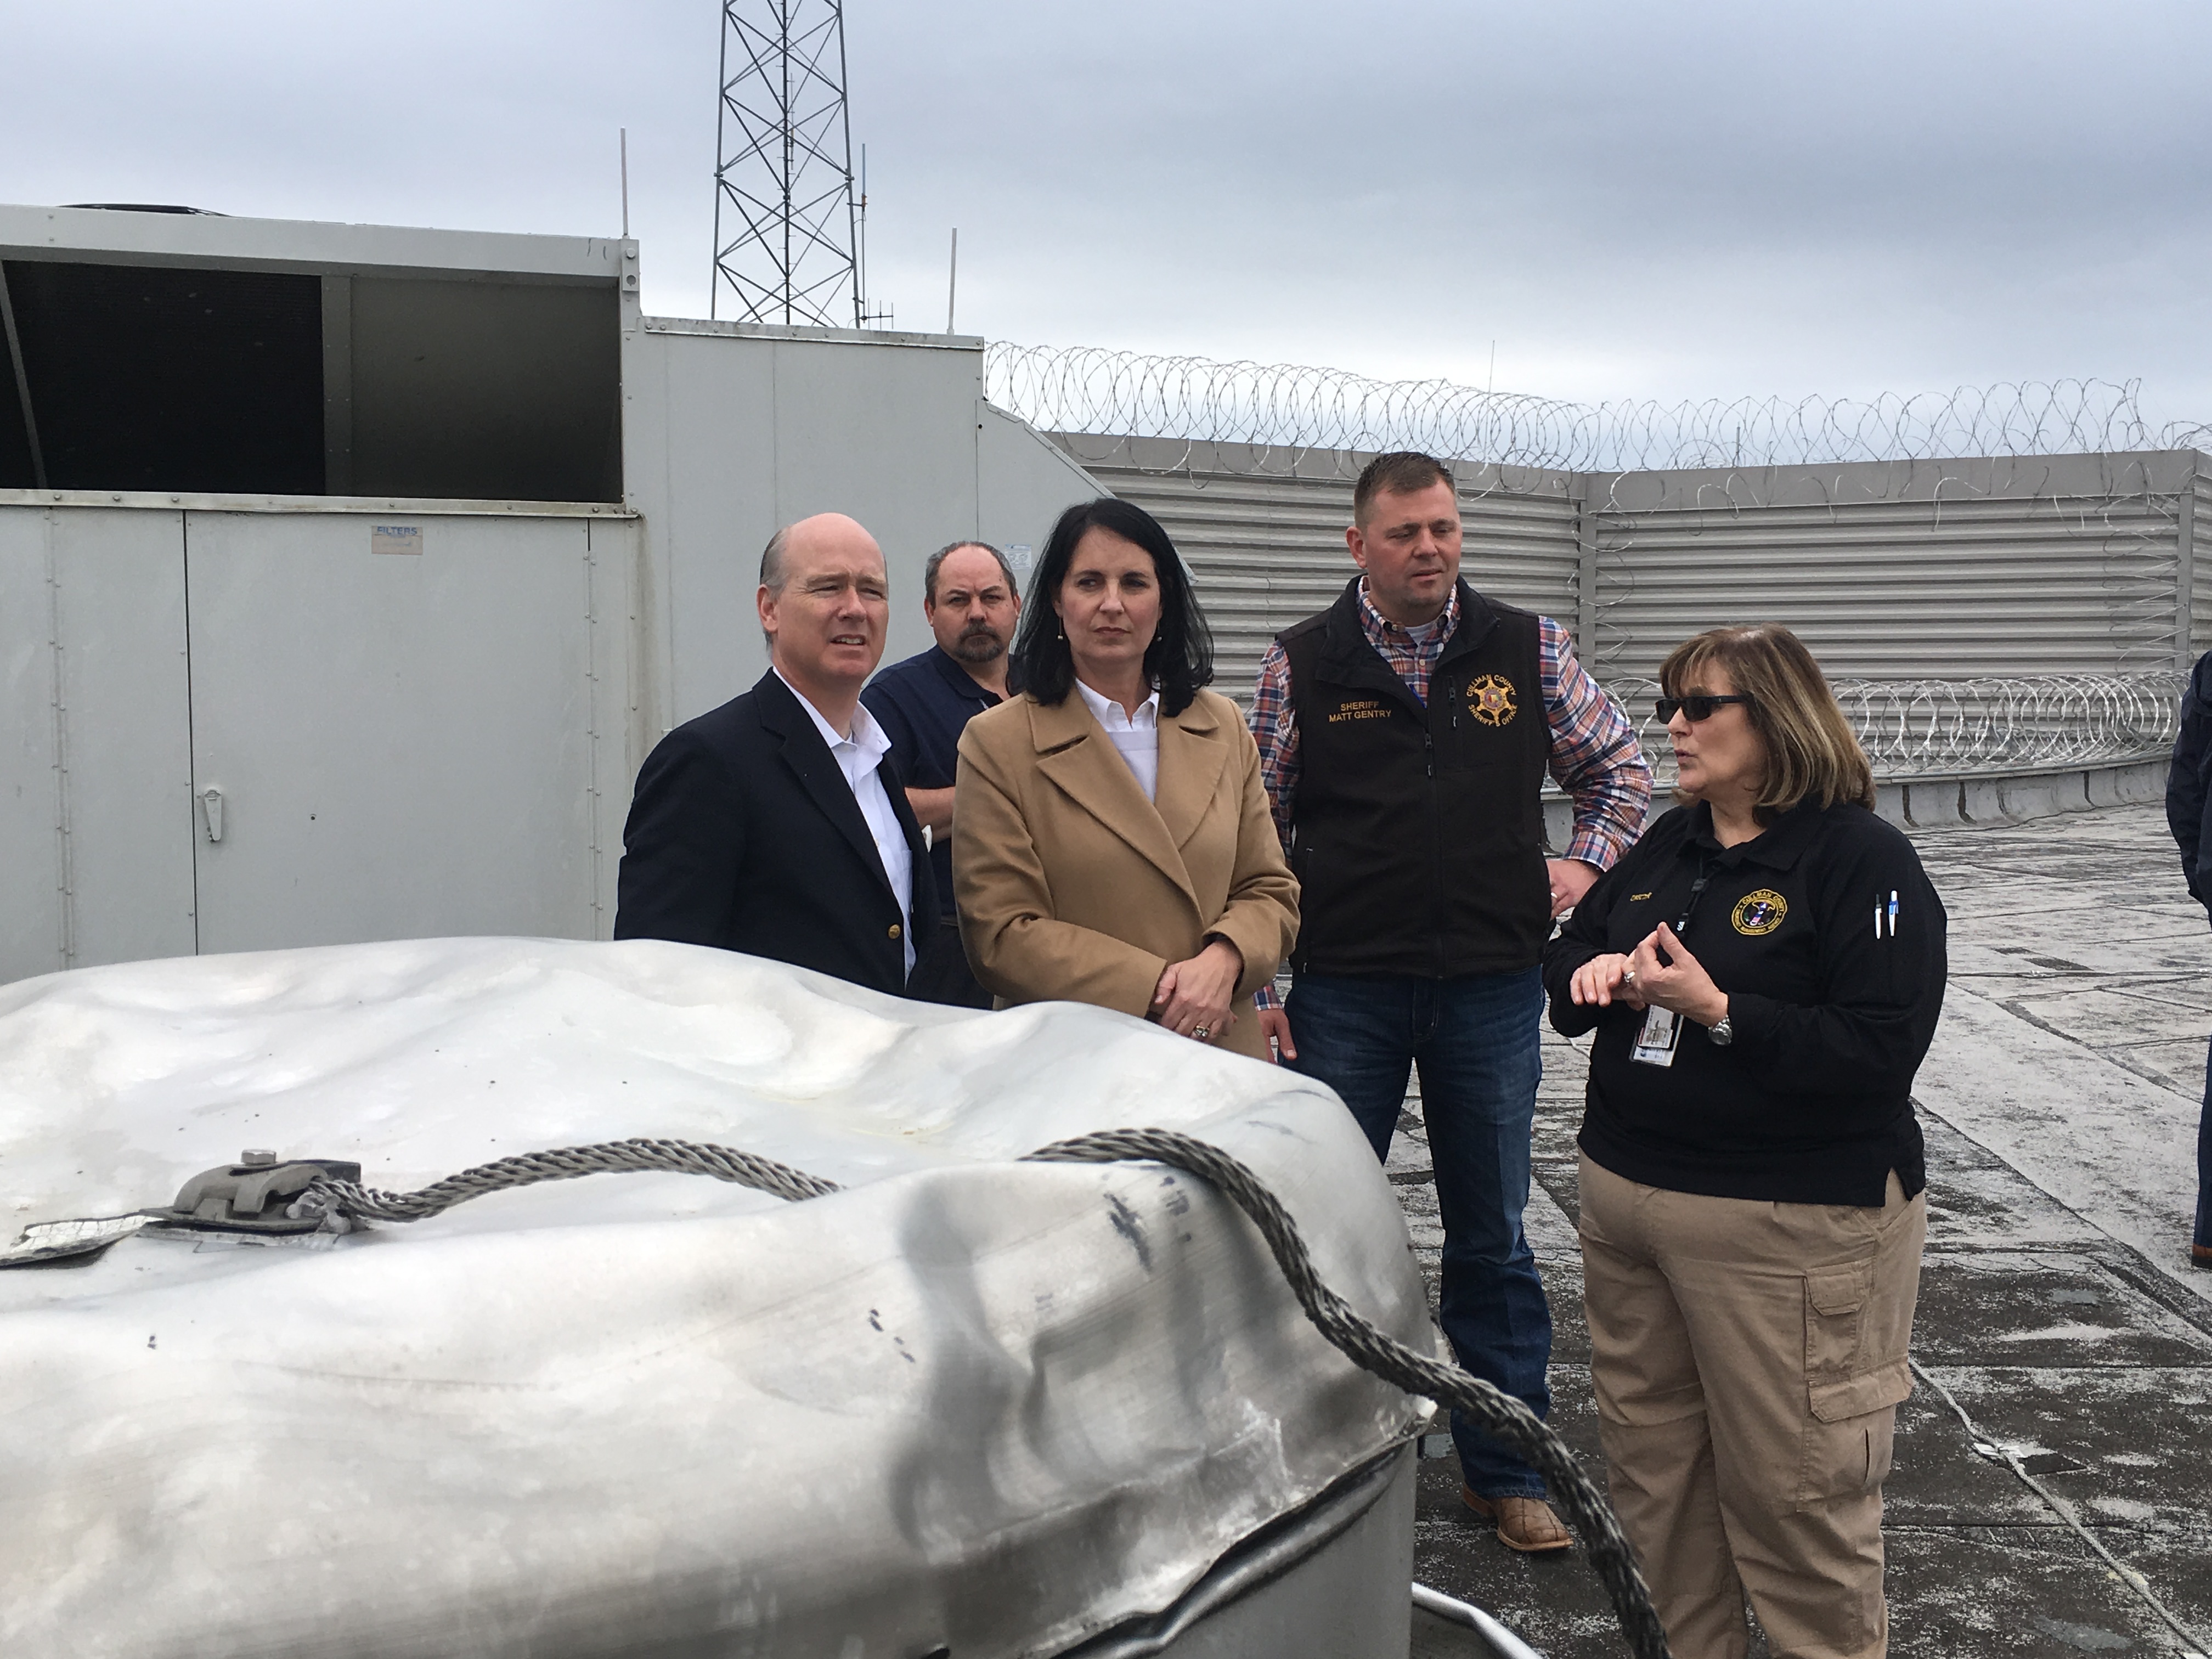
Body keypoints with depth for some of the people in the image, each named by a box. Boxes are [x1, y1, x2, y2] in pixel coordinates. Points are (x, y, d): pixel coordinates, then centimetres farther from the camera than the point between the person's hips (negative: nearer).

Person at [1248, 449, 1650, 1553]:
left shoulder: (1527, 651, 3)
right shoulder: (1301, 664, -1)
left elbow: (1618, 767, 17)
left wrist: (1585, 865, 3)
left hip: (1493, 989, 1)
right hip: (1344, 993, -1)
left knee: (1493, 1237, 12)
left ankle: (1508, 1469, 25)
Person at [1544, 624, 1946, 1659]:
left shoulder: (1863, 861, -12)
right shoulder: (1666, 848, 12)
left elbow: (1880, 1051, -20)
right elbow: (1566, 955, 18)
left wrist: (1718, 1012, -25)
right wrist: (1594, 972, -5)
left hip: (1783, 1226, -7)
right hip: (1625, 1191, 8)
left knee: (1789, 1490, 2)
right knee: (1652, 1467, 17)